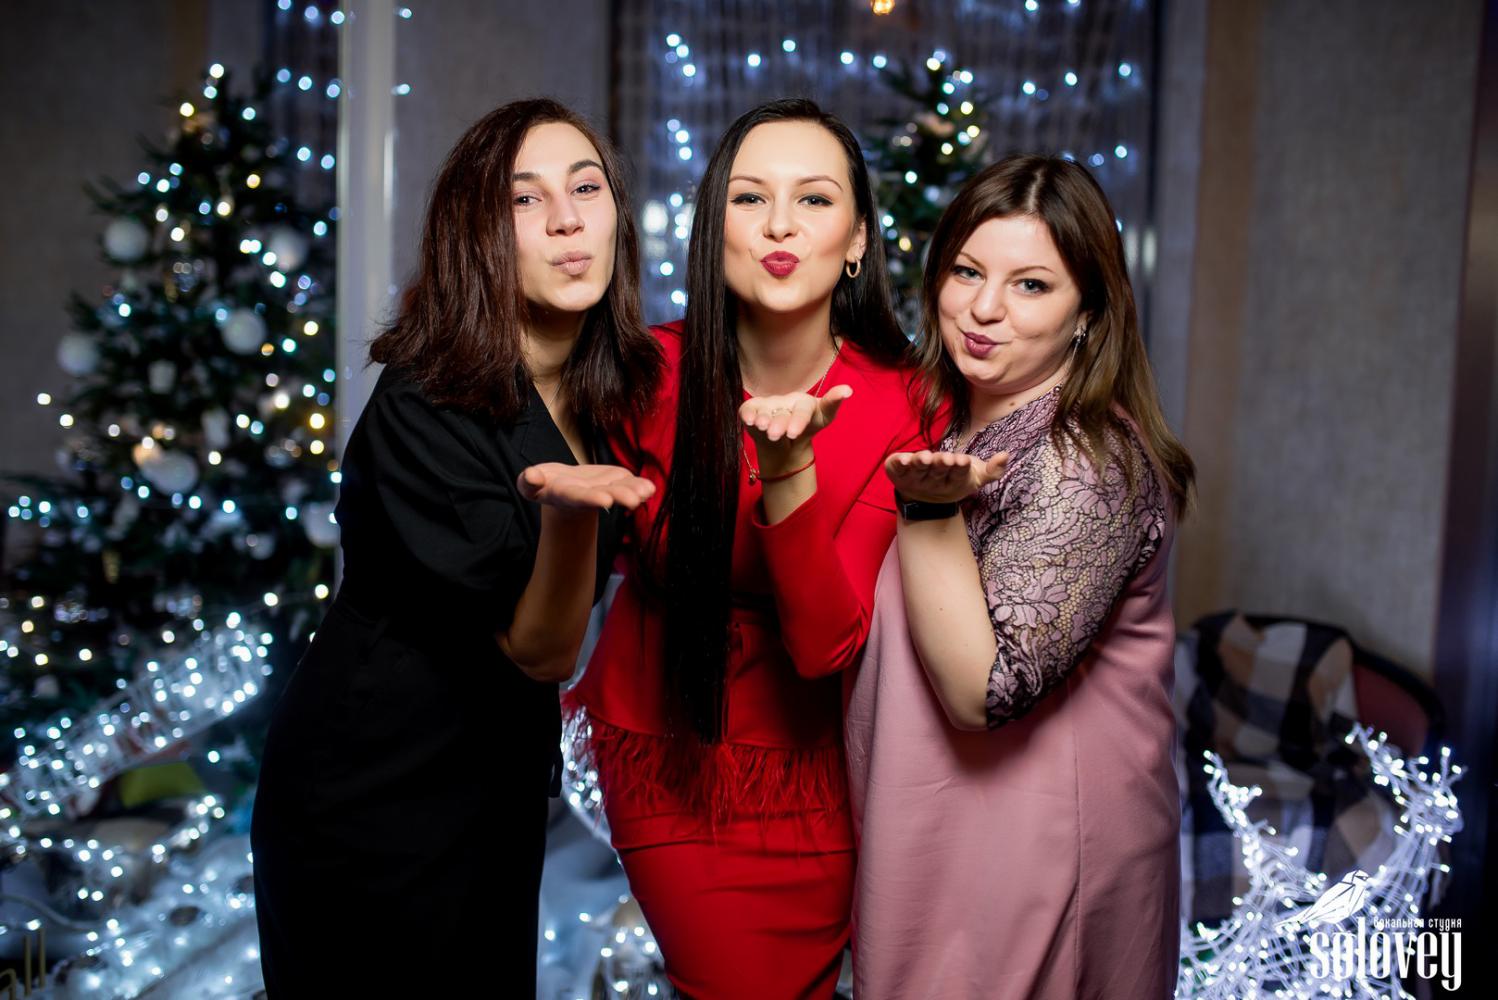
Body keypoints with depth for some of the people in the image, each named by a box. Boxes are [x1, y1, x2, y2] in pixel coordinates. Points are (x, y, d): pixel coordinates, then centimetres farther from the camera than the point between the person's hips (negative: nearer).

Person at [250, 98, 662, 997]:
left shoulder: (609, 390, -1)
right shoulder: (425, 410, -23)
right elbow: (542, 651, -24)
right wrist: (567, 510, -39)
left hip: (501, 794, 7)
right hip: (370, 814, -6)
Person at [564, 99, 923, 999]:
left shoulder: (900, 407, -16)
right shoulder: (655, 371, -14)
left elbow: (828, 642, -23)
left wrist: (789, 474, -36)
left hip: (808, 761, 0)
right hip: (666, 751, 0)